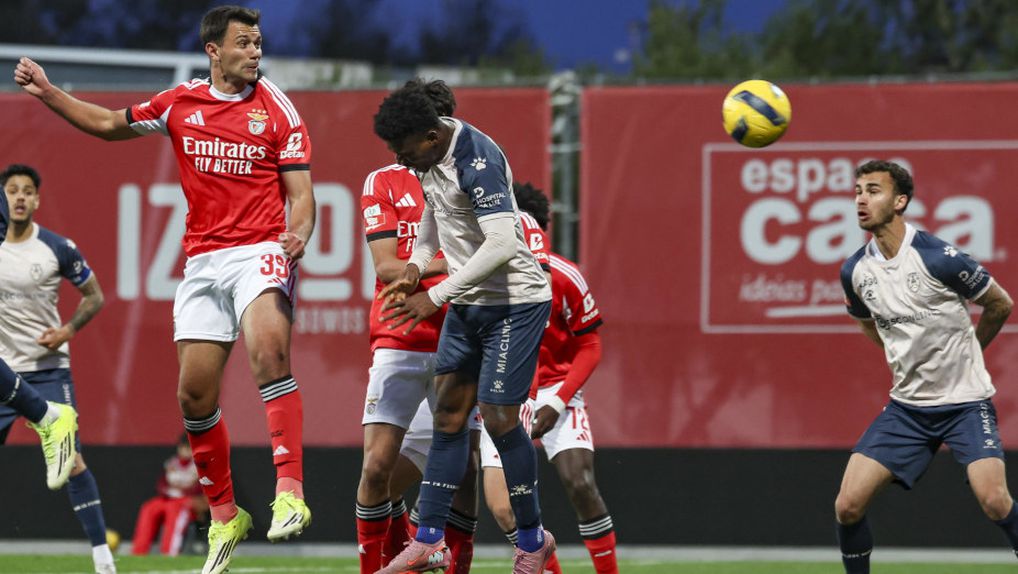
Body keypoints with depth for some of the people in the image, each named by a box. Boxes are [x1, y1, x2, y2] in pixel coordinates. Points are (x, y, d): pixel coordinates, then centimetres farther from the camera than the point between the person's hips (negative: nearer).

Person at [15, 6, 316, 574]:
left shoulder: (278, 110, 0)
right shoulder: (180, 103, 10)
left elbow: (301, 195, -2)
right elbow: (111, 124, 26)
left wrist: (297, 236, -22)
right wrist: (48, 92, 20)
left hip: (261, 252, -4)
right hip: (204, 262, 4)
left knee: (269, 350, -31)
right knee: (195, 393, 2)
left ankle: (291, 493, -37)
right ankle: (224, 515, 19)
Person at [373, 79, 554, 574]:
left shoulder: (476, 161, -27)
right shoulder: (431, 155, 1)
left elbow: (502, 245, -34)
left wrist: (434, 297, -31)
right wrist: (416, 266, 5)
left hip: (514, 302, -9)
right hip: (467, 303, 9)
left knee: (498, 417, -7)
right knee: (449, 413, 4)